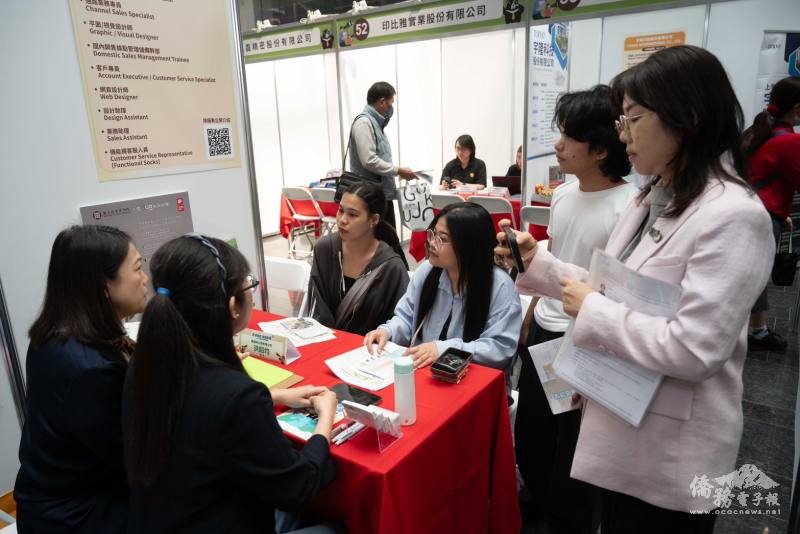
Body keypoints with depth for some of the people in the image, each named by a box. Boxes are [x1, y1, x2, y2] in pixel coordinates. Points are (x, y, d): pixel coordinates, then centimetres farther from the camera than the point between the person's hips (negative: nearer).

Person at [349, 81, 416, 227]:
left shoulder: (376, 123, 16)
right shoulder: (364, 122, -13)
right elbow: (369, 161, -22)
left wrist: (397, 171, 11)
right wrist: (398, 170, -14)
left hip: (383, 193, 10)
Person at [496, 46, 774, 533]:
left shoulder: (733, 216, -24)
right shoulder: (654, 198, 5)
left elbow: (691, 351, -29)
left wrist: (591, 309, -20)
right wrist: (538, 263, 1)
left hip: (672, 453, -8)